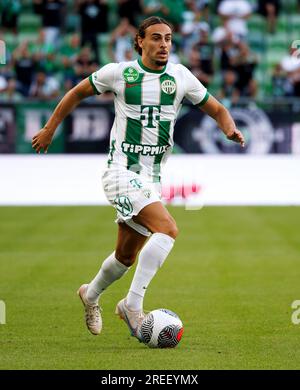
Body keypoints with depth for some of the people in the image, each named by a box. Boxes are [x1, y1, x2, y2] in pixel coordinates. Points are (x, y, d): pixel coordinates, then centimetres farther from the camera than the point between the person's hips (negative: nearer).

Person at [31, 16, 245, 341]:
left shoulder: (180, 76, 4)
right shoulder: (118, 73, -4)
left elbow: (216, 109, 12)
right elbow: (78, 93, 11)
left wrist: (230, 128, -10)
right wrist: (49, 128, 14)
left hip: (151, 178, 5)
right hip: (121, 171, -5)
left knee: (126, 256, 15)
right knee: (167, 229, -26)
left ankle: (91, 295, 44)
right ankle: (133, 305, -20)